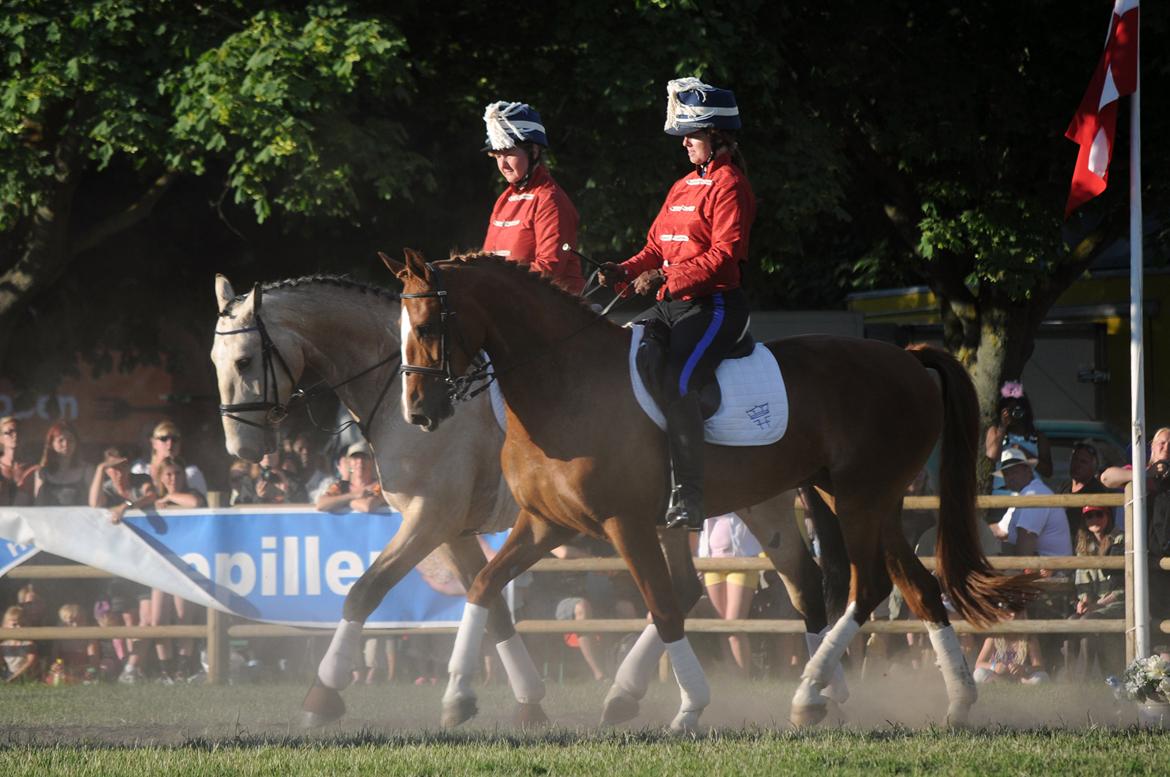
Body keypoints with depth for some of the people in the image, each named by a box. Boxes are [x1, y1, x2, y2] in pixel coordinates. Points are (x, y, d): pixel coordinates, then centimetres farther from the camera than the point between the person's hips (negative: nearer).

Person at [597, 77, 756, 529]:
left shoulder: (729, 186, -6)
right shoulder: (683, 187, 21)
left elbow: (725, 254, -17)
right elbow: (657, 249, 21)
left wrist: (666, 276, -24)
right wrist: (625, 272, 1)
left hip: (714, 305, -9)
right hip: (671, 305, 9)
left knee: (676, 383, -27)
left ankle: (688, 500, -28)